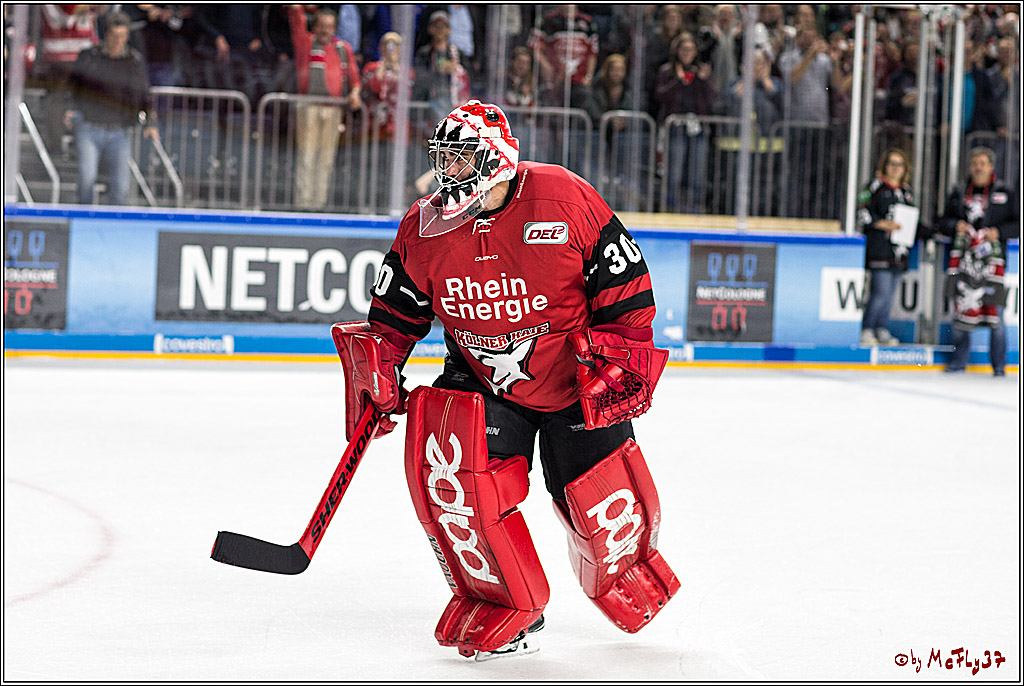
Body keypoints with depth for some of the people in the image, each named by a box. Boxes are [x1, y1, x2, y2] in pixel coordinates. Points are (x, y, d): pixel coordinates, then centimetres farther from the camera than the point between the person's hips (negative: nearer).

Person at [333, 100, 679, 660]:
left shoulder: (566, 199, -17)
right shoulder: (424, 229, -6)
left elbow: (626, 281, -9)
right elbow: (395, 313, 6)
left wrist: (621, 353, -13)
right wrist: (377, 364, -9)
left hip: (576, 382, -3)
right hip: (481, 379, 3)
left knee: (604, 509, -4)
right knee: (444, 455, -24)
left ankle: (627, 574, 38)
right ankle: (504, 600, -6)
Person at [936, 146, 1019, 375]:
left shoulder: (1006, 194, 8)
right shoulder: (958, 194, 17)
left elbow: (1017, 225, 5)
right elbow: (942, 223, 18)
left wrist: (998, 232, -10)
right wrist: (955, 226, -3)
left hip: (992, 259, -3)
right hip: (963, 259, 3)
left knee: (994, 311, -7)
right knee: (961, 310, 2)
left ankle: (999, 365, 1)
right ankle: (959, 360, 13)